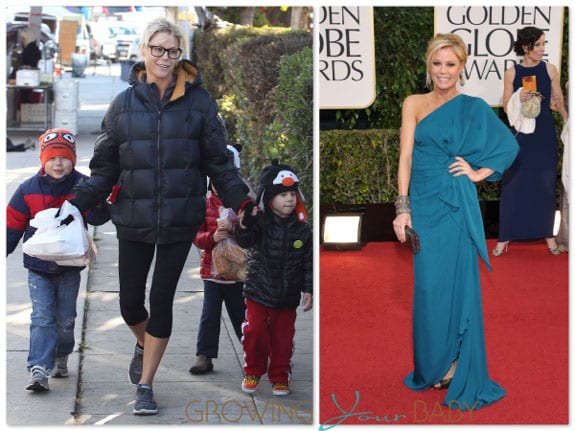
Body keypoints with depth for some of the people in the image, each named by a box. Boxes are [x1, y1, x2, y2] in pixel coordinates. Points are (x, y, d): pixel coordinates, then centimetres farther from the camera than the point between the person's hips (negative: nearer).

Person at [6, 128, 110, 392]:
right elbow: (13, 225, 5)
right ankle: (39, 370, -12)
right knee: (42, 318, -7)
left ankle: (61, 358, 33)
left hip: (69, 267, 1)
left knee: (66, 319, 11)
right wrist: (5, 250, 3)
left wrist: (97, 203, -34)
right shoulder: (29, 190, -2)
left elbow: (98, 218, -13)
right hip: (38, 268, 0)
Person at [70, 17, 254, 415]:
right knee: (130, 303, 4)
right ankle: (145, 345, 39)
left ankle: (146, 385, 14)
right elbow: (105, 166, 7)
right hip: (133, 218, 1)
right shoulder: (124, 103, 4)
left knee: (162, 301, 1)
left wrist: (241, 200, -9)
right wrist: (78, 204, -2)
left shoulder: (199, 102, 0)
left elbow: (219, 162, 3)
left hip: (180, 219, -1)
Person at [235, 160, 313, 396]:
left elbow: (309, 262, 4)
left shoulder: (302, 229, -2)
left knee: (282, 337, 7)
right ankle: (253, 372, 18)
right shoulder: (261, 222, -9)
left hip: (287, 297, 2)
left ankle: (279, 377, 23)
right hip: (258, 291, -2)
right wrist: (244, 225, -43)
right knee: (255, 332, -3)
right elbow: (245, 242, -24)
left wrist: (309, 289, 1)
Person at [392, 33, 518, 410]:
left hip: (457, 207, -2)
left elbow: (509, 145, 6)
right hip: (423, 205, 2)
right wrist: (403, 208, -7)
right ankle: (433, 364, 18)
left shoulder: (474, 107, 3)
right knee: (428, 286, 5)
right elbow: (406, 157, 1)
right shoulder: (414, 104, 6)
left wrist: (479, 173, -3)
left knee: (457, 283, 0)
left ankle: (457, 368, 8)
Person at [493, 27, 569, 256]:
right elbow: (506, 107, 2)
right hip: (521, 133, -1)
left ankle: (548, 234, 17)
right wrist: (518, 99, -18)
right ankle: (505, 237, 8)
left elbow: (559, 100, 8)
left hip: (545, 134, 1)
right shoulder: (512, 73, -1)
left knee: (546, 184, 6)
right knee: (513, 184, 0)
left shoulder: (549, 69, 1)